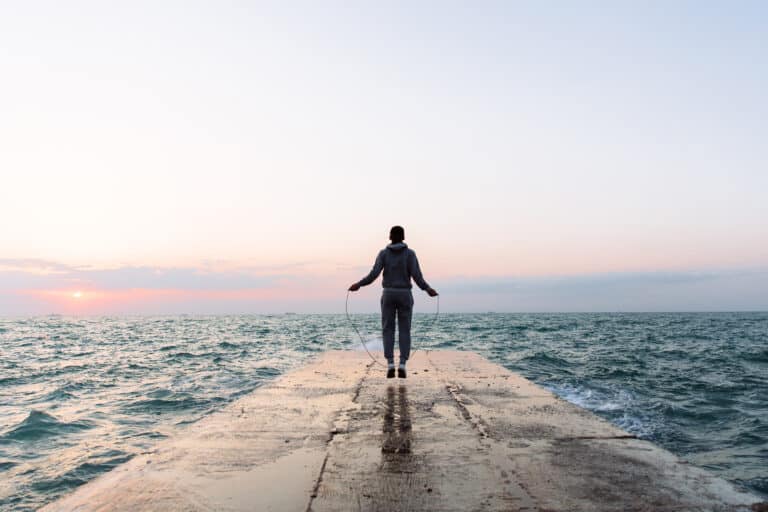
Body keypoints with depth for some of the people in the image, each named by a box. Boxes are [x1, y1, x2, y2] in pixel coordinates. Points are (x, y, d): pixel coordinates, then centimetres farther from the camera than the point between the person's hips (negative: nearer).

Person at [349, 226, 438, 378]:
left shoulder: (383, 253, 0)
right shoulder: (410, 253, -1)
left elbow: (374, 274, -8)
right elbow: (416, 275, -11)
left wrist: (359, 284, 4)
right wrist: (427, 289, 0)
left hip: (388, 295, 0)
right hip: (405, 295, 0)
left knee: (388, 330, 5)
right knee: (404, 331, 4)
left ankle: (390, 364, -8)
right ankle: (402, 365, -7)